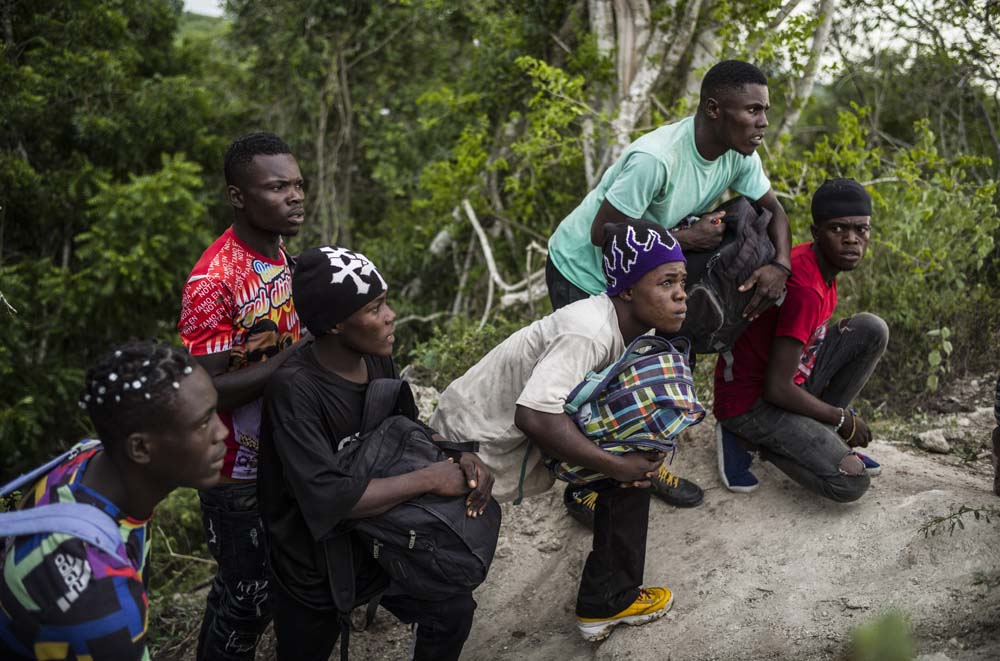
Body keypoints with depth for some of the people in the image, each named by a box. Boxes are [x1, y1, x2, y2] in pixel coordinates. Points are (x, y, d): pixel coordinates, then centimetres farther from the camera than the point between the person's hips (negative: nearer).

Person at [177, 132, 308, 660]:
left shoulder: (280, 257, 2)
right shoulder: (214, 280, -26)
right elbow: (203, 390, -27)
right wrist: (292, 359, -30)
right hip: (238, 474, -8)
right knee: (247, 599, 5)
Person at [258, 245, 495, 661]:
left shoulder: (377, 359, -11)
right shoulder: (294, 389, -32)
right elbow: (330, 500, -37)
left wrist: (461, 459, -17)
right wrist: (431, 478, -30)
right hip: (313, 562, -5)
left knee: (454, 611, 3)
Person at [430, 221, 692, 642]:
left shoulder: (636, 328, -3)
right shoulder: (591, 332, -30)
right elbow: (535, 415, -40)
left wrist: (646, 452, -16)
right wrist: (620, 466, -29)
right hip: (472, 446, -8)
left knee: (637, 459, 3)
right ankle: (606, 602, 6)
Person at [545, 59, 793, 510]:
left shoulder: (739, 153, -12)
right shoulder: (655, 159, -36)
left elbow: (772, 209, 0)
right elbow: (603, 233, -31)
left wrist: (780, 265, -20)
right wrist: (686, 238, -27)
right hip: (582, 270, -7)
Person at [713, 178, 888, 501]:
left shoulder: (818, 264, 1)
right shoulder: (805, 289, -28)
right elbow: (777, 389, -26)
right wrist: (843, 419, -13)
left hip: (790, 380, 9)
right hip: (750, 402, -9)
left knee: (872, 329, -3)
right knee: (851, 483, -20)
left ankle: (821, 440, 5)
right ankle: (748, 438, -1)